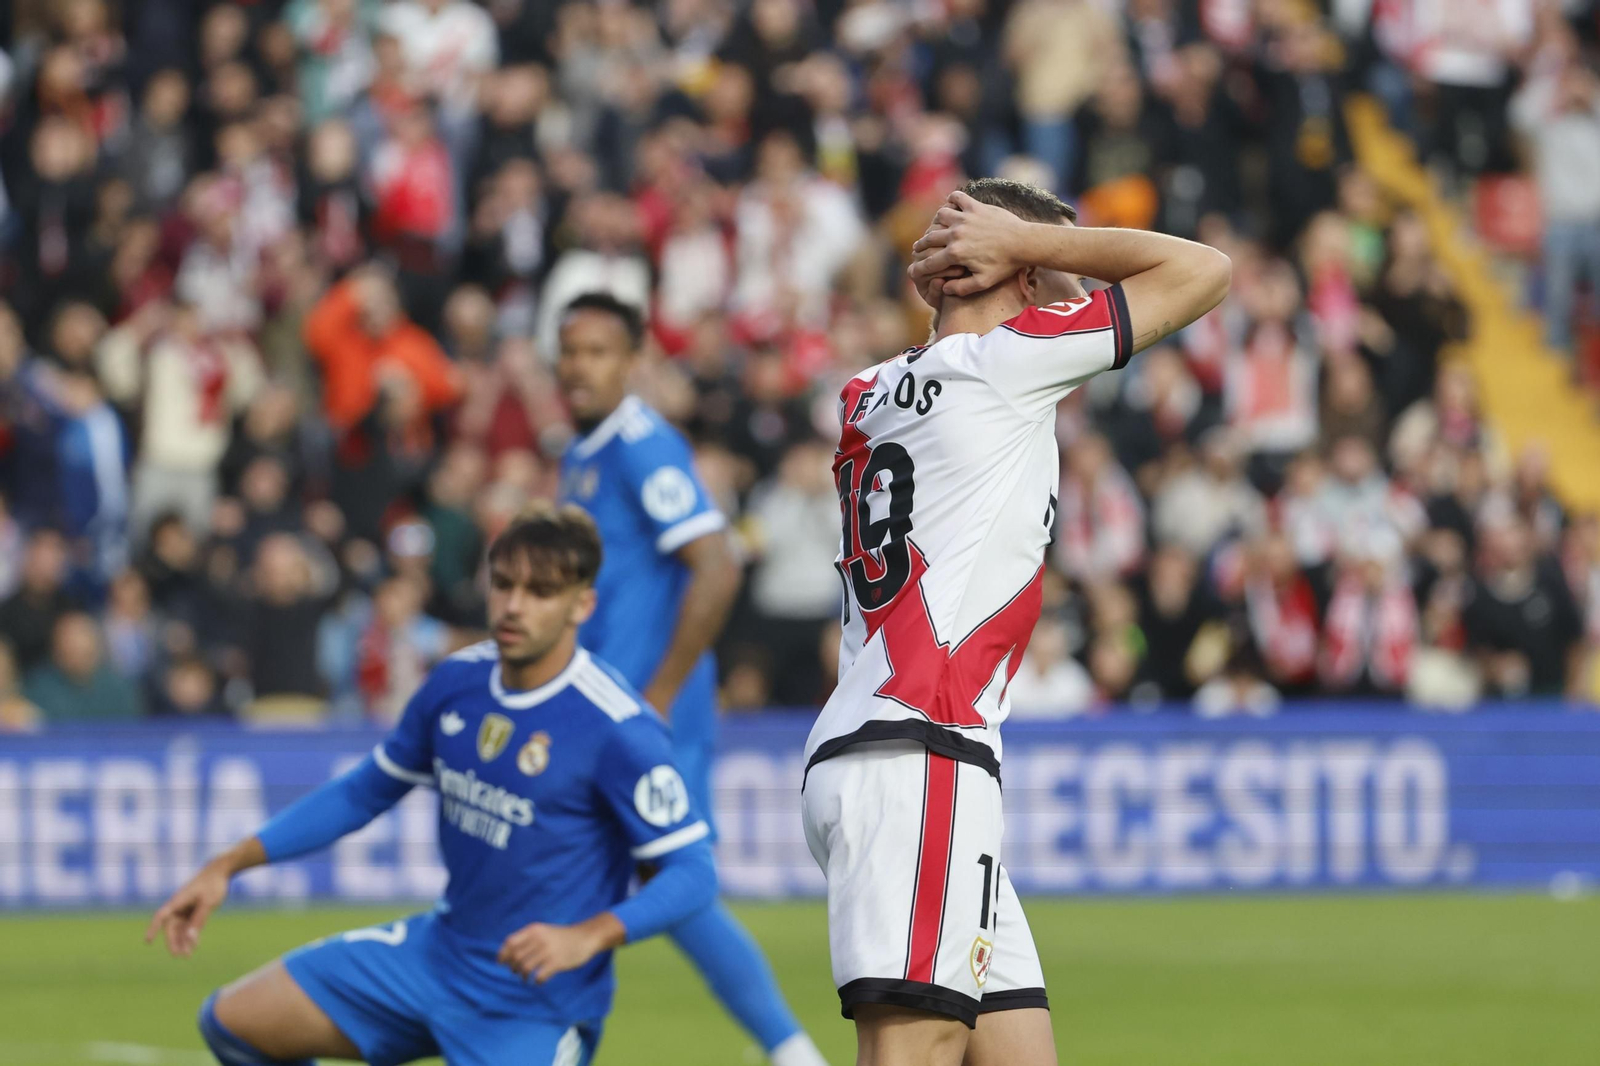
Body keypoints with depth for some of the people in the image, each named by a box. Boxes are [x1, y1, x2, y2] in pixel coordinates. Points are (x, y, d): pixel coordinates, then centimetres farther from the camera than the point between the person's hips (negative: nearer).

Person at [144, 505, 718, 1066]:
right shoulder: (457, 681, -1)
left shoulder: (617, 728, -21)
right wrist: (227, 866, 9)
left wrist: (588, 937, -34)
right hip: (436, 953, 7)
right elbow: (365, 790, 14)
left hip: (536, 999, -7)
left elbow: (692, 871, -18)